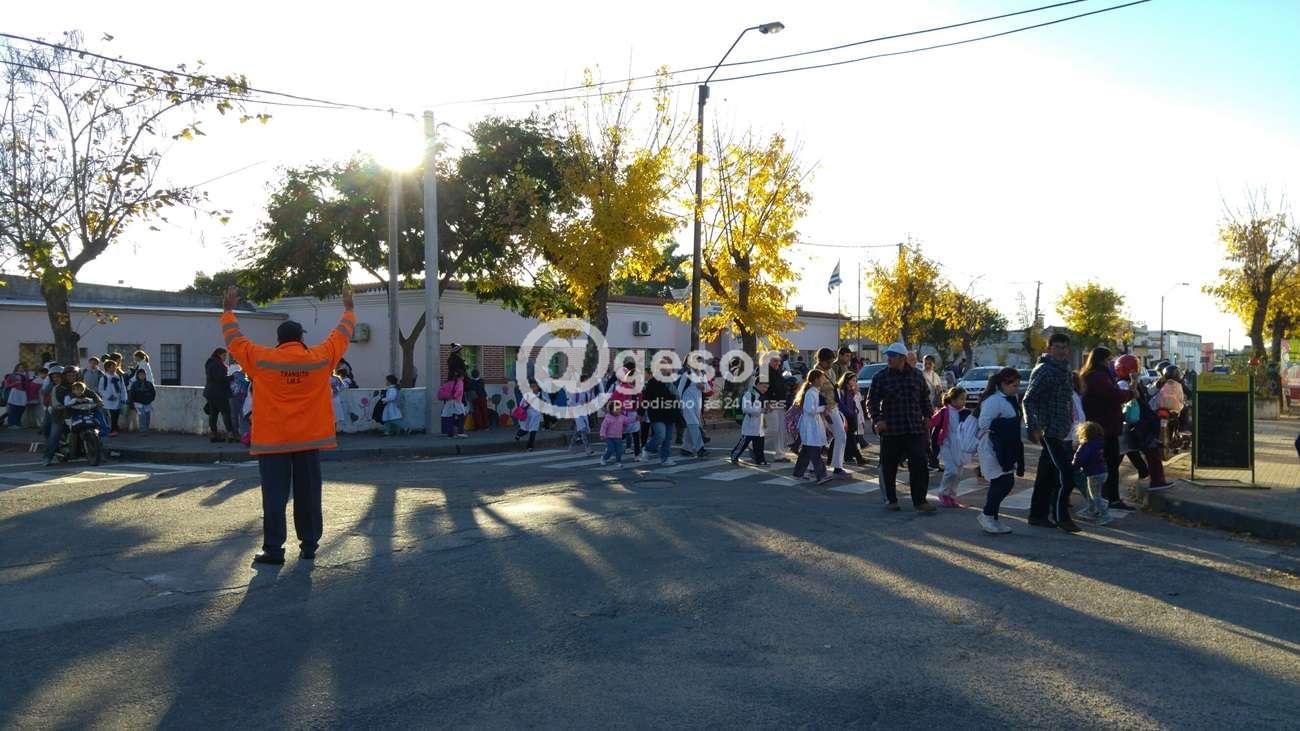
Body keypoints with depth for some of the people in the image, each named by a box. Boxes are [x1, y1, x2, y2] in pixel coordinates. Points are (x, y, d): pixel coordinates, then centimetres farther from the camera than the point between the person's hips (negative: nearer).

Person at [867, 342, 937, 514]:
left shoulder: (916, 375, 7)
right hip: (890, 430, -1)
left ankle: (920, 501, 4)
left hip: (915, 429, 1)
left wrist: (927, 415, 11)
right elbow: (872, 401, 1)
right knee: (889, 467, 5)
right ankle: (891, 499, 20)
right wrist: (877, 419, -11)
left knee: (919, 466, -3)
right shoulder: (880, 377, 0)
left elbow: (925, 397, 19)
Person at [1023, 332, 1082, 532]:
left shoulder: (1064, 370, 16)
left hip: (1060, 432, 9)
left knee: (1047, 474, 12)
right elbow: (1029, 400, -16)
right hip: (1049, 431, -9)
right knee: (1064, 473, -11)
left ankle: (1038, 515, 18)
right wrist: (1034, 427, -23)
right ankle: (1061, 516, -3)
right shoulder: (1044, 371, -13)